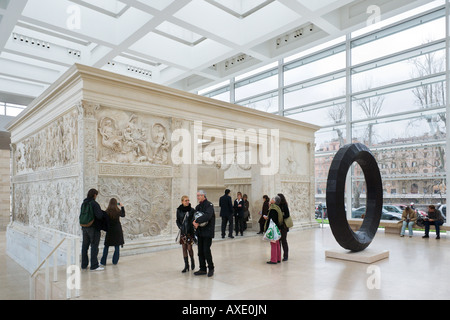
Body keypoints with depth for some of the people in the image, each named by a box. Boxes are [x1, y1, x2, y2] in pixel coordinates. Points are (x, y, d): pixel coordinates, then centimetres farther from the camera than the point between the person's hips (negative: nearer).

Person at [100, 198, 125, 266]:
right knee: (117, 246, 9)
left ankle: (103, 261, 12)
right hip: (117, 230, 0)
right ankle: (115, 261, 13)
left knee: (106, 246, 10)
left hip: (109, 230, 0)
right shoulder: (118, 211, -10)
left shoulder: (107, 211, -12)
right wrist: (122, 207, 21)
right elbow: (123, 215, 11)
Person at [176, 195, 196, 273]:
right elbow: (177, 221, 7)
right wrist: (180, 227, -9)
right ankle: (186, 266, 15)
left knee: (189, 248, -2)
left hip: (190, 231, -2)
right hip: (182, 232, 2)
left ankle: (192, 261, 27)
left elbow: (193, 221, -3)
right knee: (184, 248, 5)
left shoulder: (192, 210, -5)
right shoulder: (179, 210, 1)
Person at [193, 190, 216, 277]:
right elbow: (194, 217, 8)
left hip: (208, 231, -7)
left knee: (206, 250, -7)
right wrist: (194, 222, -14)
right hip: (200, 232, 7)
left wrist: (197, 221, -22)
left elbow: (207, 216, -27)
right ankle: (203, 269, 20)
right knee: (200, 251, 9)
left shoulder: (209, 205, -10)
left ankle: (211, 268, 11)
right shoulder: (198, 207, 14)